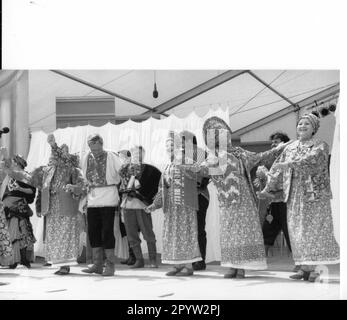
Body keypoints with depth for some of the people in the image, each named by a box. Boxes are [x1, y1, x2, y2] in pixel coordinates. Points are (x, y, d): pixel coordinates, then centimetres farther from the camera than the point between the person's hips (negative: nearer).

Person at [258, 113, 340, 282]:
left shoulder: (321, 146, 0)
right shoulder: (290, 148, 15)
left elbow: (312, 159, -21)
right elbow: (277, 167, 22)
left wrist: (289, 164, -28)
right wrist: (268, 187, 25)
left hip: (315, 194, -5)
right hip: (295, 196, 5)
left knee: (315, 229, -6)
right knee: (298, 231, 1)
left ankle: (315, 268, -3)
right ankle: (304, 268, 5)